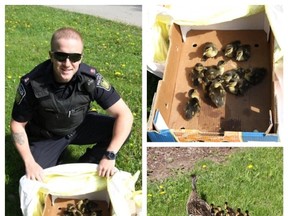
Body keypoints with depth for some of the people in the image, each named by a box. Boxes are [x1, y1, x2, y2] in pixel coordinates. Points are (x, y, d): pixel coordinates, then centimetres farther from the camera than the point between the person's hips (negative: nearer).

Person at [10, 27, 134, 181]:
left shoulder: (90, 78, -28)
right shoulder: (32, 83, -29)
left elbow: (125, 114, -26)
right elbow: (18, 125, -14)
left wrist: (110, 156, -35)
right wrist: (29, 163, -26)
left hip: (80, 126, 2)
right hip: (45, 137, -1)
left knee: (120, 129, -21)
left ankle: (84, 165, 1)